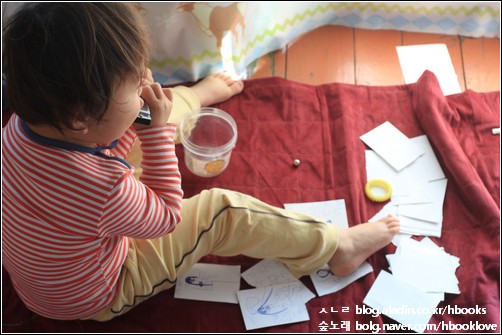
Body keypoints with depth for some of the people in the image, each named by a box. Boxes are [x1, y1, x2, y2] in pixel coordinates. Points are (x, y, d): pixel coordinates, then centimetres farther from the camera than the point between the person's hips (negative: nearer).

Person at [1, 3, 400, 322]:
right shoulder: (104, 191, -44)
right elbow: (167, 216, -22)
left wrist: (140, 117, -16)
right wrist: (159, 129, -24)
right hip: (96, 299, -7)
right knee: (222, 211, -11)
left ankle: (201, 94, 42)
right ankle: (334, 248, 5)